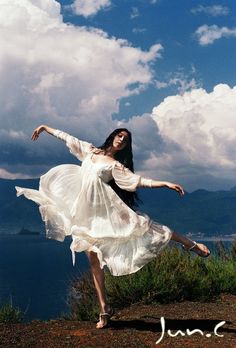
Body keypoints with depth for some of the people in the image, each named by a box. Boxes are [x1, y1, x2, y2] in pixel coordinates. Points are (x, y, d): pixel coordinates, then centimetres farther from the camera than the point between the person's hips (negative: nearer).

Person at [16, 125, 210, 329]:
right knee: (94, 258, 0)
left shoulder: (117, 166, 2)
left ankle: (190, 244, -12)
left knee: (141, 226, -21)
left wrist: (166, 184, -18)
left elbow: (138, 181, -7)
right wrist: (46, 128, 32)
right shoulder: (90, 150, 14)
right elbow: (68, 138, 24)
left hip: (106, 209, -3)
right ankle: (105, 310, 5)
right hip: (85, 211, 3)